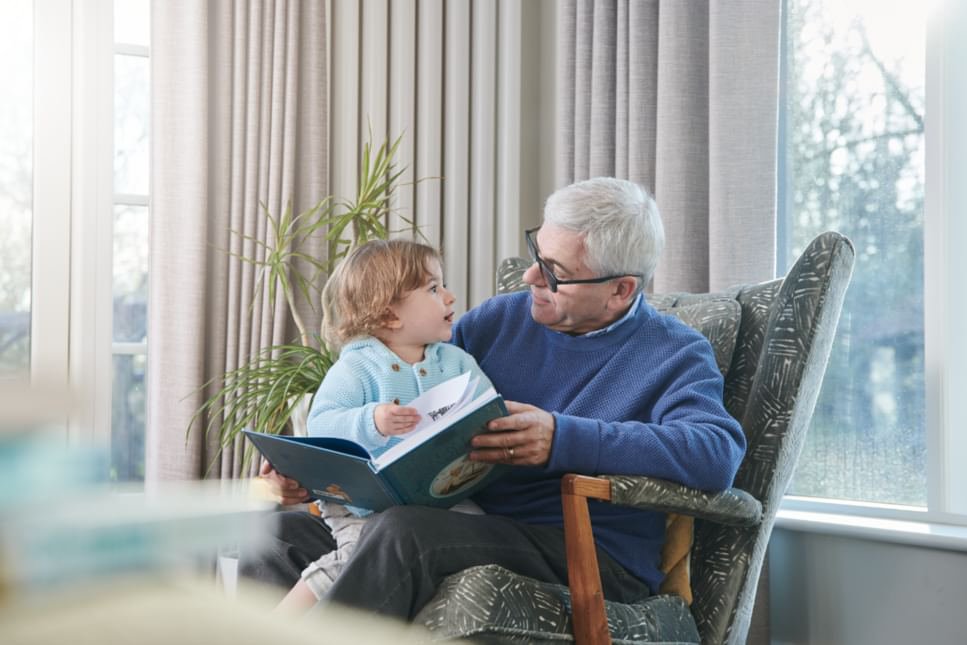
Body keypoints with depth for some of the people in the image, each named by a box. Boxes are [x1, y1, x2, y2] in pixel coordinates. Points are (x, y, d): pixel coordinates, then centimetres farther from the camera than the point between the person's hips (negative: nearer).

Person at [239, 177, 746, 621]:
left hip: (593, 560, -6)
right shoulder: (499, 320, 14)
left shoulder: (674, 355, -2)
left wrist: (564, 440, -29)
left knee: (403, 532, -32)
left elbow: (717, 453, -22)